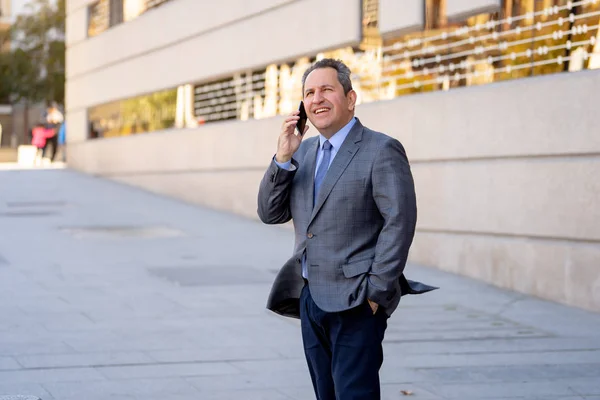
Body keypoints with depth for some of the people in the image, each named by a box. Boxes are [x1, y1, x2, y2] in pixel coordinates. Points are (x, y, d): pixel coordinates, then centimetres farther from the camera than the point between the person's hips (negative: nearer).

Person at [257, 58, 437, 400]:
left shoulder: (381, 151, -8)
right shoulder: (303, 152, 14)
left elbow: (399, 222, -14)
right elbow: (270, 214, 9)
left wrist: (376, 292, -16)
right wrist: (283, 159, -5)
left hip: (355, 303, -7)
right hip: (310, 300, 7)